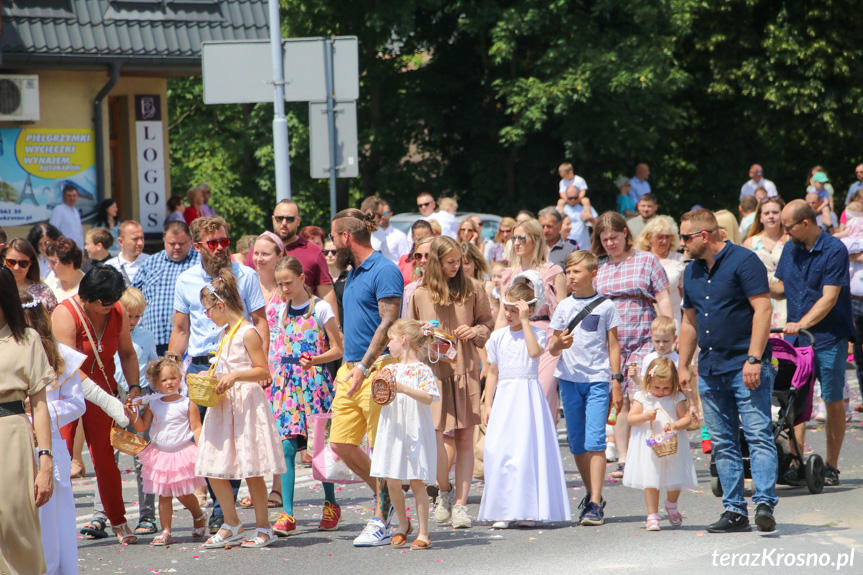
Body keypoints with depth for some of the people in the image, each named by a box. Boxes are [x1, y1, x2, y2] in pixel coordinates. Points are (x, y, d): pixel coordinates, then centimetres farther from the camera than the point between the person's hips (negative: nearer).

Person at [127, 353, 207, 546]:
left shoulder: (187, 403, -3)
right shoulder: (152, 405, 5)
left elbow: (196, 428, -4)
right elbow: (142, 427, 9)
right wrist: (133, 414, -7)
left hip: (182, 453, -3)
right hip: (160, 454, 3)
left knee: (184, 493, 1)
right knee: (164, 495, 3)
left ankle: (199, 516, 29)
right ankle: (165, 531, 7)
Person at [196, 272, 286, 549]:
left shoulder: (248, 333, -11)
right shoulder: (224, 335, 16)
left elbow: (263, 371, -15)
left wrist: (235, 376, -26)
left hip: (247, 406, -9)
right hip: (224, 406, 9)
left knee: (251, 468, -5)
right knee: (214, 469, 6)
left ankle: (263, 527, 4)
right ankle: (231, 524, 17)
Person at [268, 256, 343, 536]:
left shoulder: (320, 309, -3)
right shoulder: (278, 311, 11)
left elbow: (337, 348, -4)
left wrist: (315, 360, -20)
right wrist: (270, 380, 11)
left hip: (314, 382, -4)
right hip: (285, 384, 4)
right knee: (287, 447, -7)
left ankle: (331, 505, 20)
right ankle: (287, 513, -11)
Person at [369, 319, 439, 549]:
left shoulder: (421, 370, -5)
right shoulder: (390, 370, 11)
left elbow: (428, 398, -15)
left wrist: (404, 389, -25)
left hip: (415, 433, -5)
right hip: (393, 433, 5)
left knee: (417, 482, -3)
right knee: (392, 481, 3)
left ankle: (423, 533, 3)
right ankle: (403, 524, 24)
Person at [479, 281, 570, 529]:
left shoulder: (536, 333, 0)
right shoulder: (497, 337, 10)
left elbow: (535, 351, -23)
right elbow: (493, 372, 14)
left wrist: (524, 321, -18)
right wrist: (488, 405, 11)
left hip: (528, 396, -3)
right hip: (504, 397, 3)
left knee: (527, 449, -8)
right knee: (498, 451, -3)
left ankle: (526, 510, -3)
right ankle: (503, 511, 2)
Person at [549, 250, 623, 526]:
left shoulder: (606, 306, 3)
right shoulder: (564, 306, 9)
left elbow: (613, 345, 7)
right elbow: (551, 348, 9)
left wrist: (616, 381, 1)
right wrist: (558, 344, -15)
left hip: (598, 380, -3)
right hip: (569, 379, 3)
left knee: (595, 441, -12)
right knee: (576, 443, 7)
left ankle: (595, 504, -15)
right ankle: (591, 494, 22)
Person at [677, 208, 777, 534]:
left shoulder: (743, 261, -8)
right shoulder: (692, 272, 15)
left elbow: (763, 309, -14)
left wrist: (754, 359, -20)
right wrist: (683, 365, 18)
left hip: (745, 368, -8)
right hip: (710, 370, 8)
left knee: (758, 436, -12)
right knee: (723, 443, 6)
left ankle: (765, 504, -17)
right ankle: (734, 511, 9)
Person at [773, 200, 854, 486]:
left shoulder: (834, 251, -11)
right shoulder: (790, 249, 9)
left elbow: (829, 298, -17)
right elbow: (782, 287, 19)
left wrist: (802, 324, -27)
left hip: (829, 337, -5)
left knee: (833, 401, 1)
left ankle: (831, 466, 10)